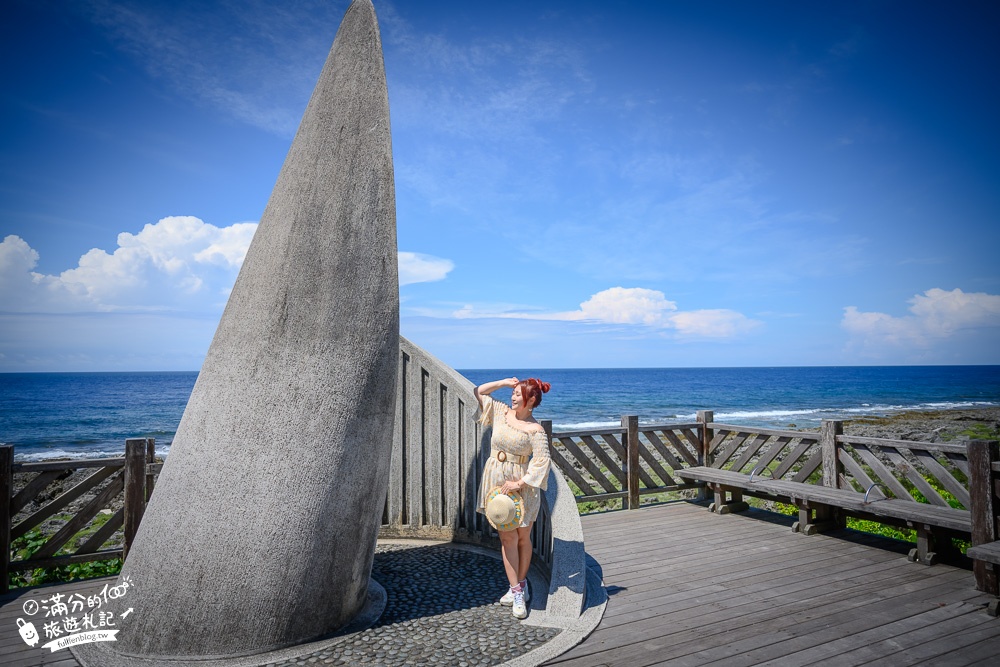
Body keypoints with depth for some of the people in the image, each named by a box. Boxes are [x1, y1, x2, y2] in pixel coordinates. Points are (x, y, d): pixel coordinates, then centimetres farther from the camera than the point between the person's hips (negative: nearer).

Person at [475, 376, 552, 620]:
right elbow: (480, 392, 13)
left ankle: (520, 586, 27)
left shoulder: (535, 430, -13)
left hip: (521, 486, -3)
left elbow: (542, 461, -17)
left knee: (523, 537, 11)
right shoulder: (502, 412, 2)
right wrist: (505, 382, 2)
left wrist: (519, 483, -20)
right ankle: (518, 591, 10)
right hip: (496, 481, 4)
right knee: (508, 537, 3)